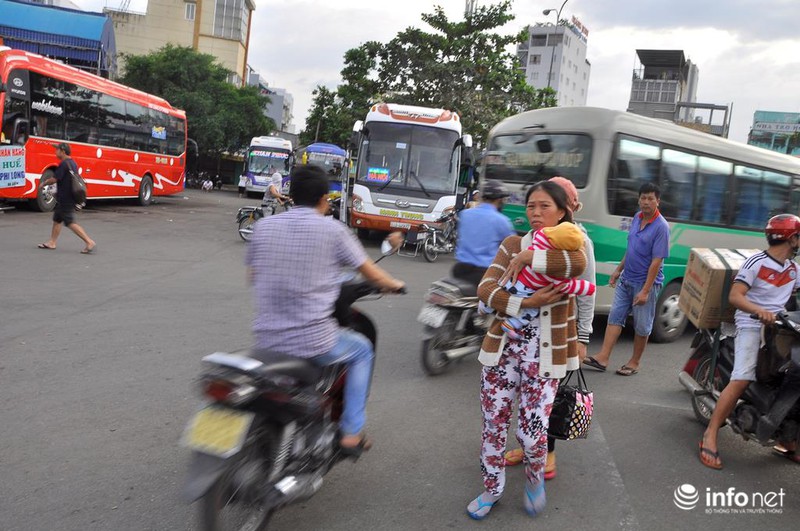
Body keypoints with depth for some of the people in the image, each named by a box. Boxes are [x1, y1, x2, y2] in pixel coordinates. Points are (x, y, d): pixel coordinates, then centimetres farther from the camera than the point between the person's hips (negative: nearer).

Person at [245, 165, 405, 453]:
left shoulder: (263, 226, 3)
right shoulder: (331, 229, -7)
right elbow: (371, 273, 3)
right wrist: (394, 284, 24)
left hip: (267, 339, 5)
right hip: (313, 341, -4)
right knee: (361, 350, 25)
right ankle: (351, 433, 23)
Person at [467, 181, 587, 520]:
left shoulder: (569, 246, -1)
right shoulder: (512, 244, 4)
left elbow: (577, 264, -28)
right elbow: (485, 289, -9)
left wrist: (525, 259, -21)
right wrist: (526, 303, -21)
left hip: (544, 355, -2)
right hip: (502, 348, 2)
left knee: (532, 432, -2)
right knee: (493, 425, 9)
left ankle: (534, 478, 32)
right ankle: (492, 489, 33)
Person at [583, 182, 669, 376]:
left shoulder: (661, 227, -17)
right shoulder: (637, 218, 5)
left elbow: (657, 261, -20)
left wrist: (645, 291, -22)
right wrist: (618, 269, 18)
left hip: (646, 283, -7)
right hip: (626, 279, 7)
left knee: (642, 325, 6)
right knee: (615, 316, 4)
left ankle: (635, 362, 20)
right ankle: (603, 358, 4)